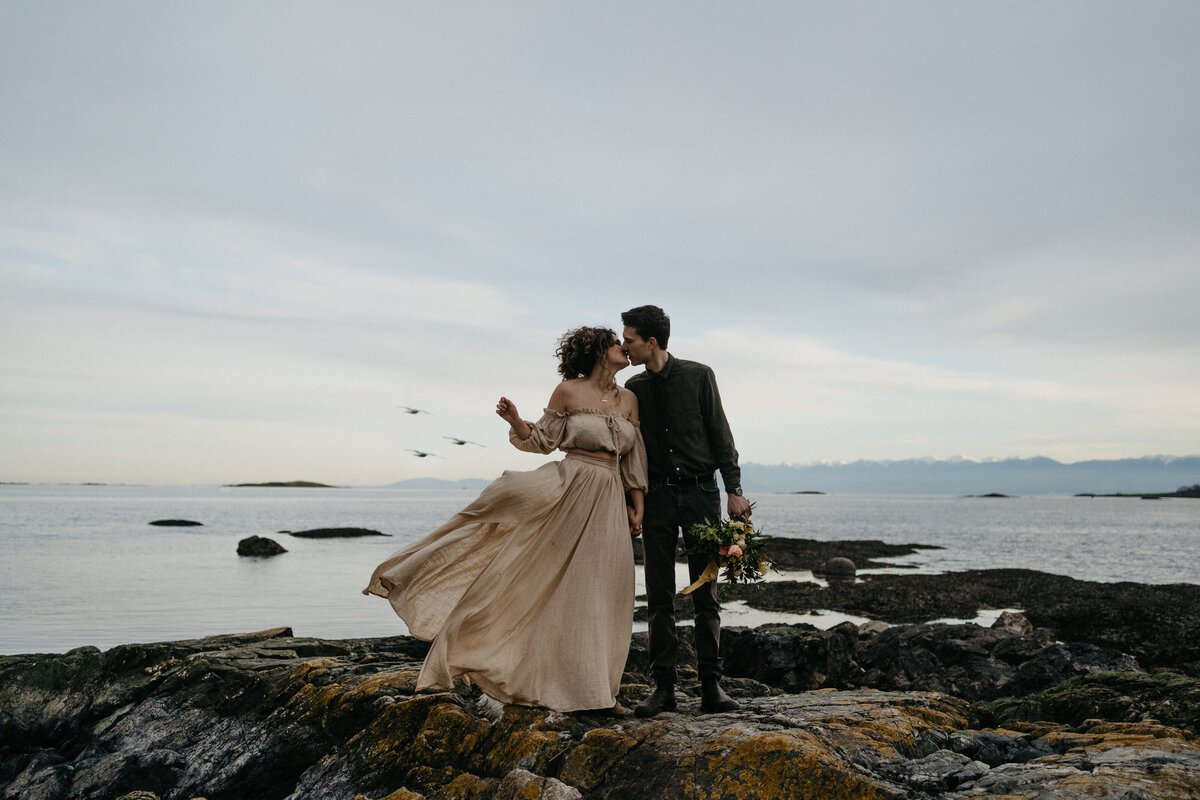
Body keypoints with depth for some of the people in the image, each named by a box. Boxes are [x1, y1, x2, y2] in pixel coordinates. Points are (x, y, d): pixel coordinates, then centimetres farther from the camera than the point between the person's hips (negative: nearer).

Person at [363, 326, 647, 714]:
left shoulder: (629, 399, 8)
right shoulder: (568, 392, -4)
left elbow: (634, 460, 11)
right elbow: (541, 440, 2)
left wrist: (637, 508, 8)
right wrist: (514, 420, -17)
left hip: (608, 500, 3)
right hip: (567, 489, -3)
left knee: (601, 593, 6)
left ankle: (597, 690, 16)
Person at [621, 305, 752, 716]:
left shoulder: (699, 376, 0)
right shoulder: (634, 388, 7)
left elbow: (720, 435, 2)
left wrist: (734, 489, -5)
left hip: (701, 492, -2)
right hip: (657, 495, 2)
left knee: (706, 595, 1)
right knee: (659, 597, 2)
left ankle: (710, 685, 7)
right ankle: (663, 686, 8)